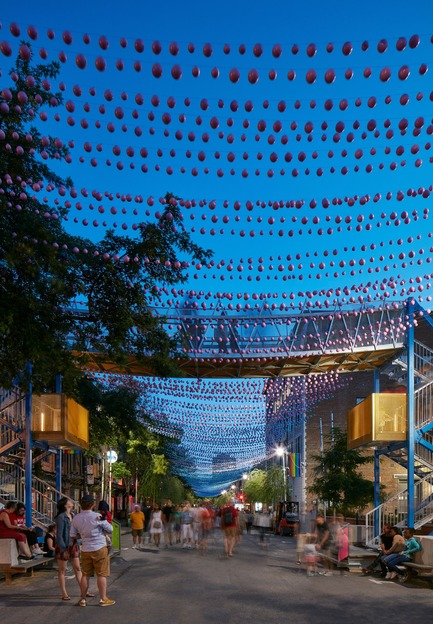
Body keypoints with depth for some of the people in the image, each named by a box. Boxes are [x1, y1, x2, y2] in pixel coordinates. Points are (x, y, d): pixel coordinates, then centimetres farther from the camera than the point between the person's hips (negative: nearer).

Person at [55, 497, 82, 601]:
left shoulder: (72, 516, 8)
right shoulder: (61, 517, -15)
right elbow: (59, 535, -18)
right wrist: (63, 549, -20)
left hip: (73, 545, 8)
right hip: (63, 546, -8)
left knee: (77, 568, 11)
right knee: (62, 570, 5)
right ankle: (64, 593, 11)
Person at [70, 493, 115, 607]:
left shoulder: (76, 518, -2)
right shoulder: (97, 516, -15)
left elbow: (73, 535, 5)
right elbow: (110, 530, -6)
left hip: (85, 550, 4)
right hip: (100, 548, -4)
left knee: (85, 574, 13)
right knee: (101, 574, 3)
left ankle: (83, 599, 19)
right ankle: (103, 599, 8)